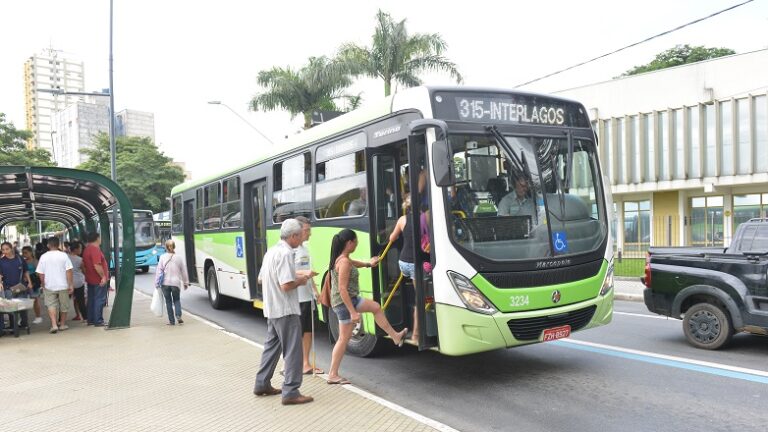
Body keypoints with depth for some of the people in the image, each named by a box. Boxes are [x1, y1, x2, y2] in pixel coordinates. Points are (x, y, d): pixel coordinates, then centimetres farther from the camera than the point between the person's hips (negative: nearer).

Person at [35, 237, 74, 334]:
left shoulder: (43, 257, -3)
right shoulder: (63, 255, -6)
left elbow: (41, 273, 0)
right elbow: (68, 271, -9)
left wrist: (43, 285, 13)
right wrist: (71, 284, -4)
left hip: (49, 286, 0)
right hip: (63, 285, 0)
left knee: (51, 305, 4)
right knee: (64, 305, 13)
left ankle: (54, 324, -11)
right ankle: (62, 324, 23)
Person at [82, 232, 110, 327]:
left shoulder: (86, 249, 12)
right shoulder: (95, 249, -18)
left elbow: (83, 265, 20)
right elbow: (97, 265, -25)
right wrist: (103, 276, -21)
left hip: (90, 280, 9)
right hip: (99, 280, -9)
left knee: (91, 300, 14)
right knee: (100, 300, -4)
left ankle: (90, 320, 20)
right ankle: (98, 321, -2)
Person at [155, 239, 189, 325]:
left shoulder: (162, 257, -1)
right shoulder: (179, 257, 3)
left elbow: (159, 270, -3)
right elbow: (184, 271, 8)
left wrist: (157, 282, 3)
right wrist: (186, 282, 17)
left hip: (165, 283, -1)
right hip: (176, 282, 1)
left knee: (168, 301, 9)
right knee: (177, 300, 17)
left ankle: (171, 321, 8)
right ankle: (178, 316, -5)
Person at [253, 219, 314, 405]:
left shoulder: (271, 251, 11)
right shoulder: (285, 254, -19)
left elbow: (261, 279, 20)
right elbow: (286, 286, -27)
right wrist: (300, 281, -7)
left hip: (271, 309, 10)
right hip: (286, 310, -10)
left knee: (272, 345, 19)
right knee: (293, 350, -4)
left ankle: (262, 385, 27)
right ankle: (290, 392, -2)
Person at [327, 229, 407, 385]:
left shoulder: (341, 258, 6)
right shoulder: (344, 262, -23)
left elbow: (353, 263, 31)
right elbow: (342, 289, -26)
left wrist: (368, 264, 41)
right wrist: (353, 312, -26)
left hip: (351, 299, 10)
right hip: (344, 302, -10)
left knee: (375, 307, 19)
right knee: (344, 338, -3)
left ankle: (395, 337, 27)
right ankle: (333, 375, 5)